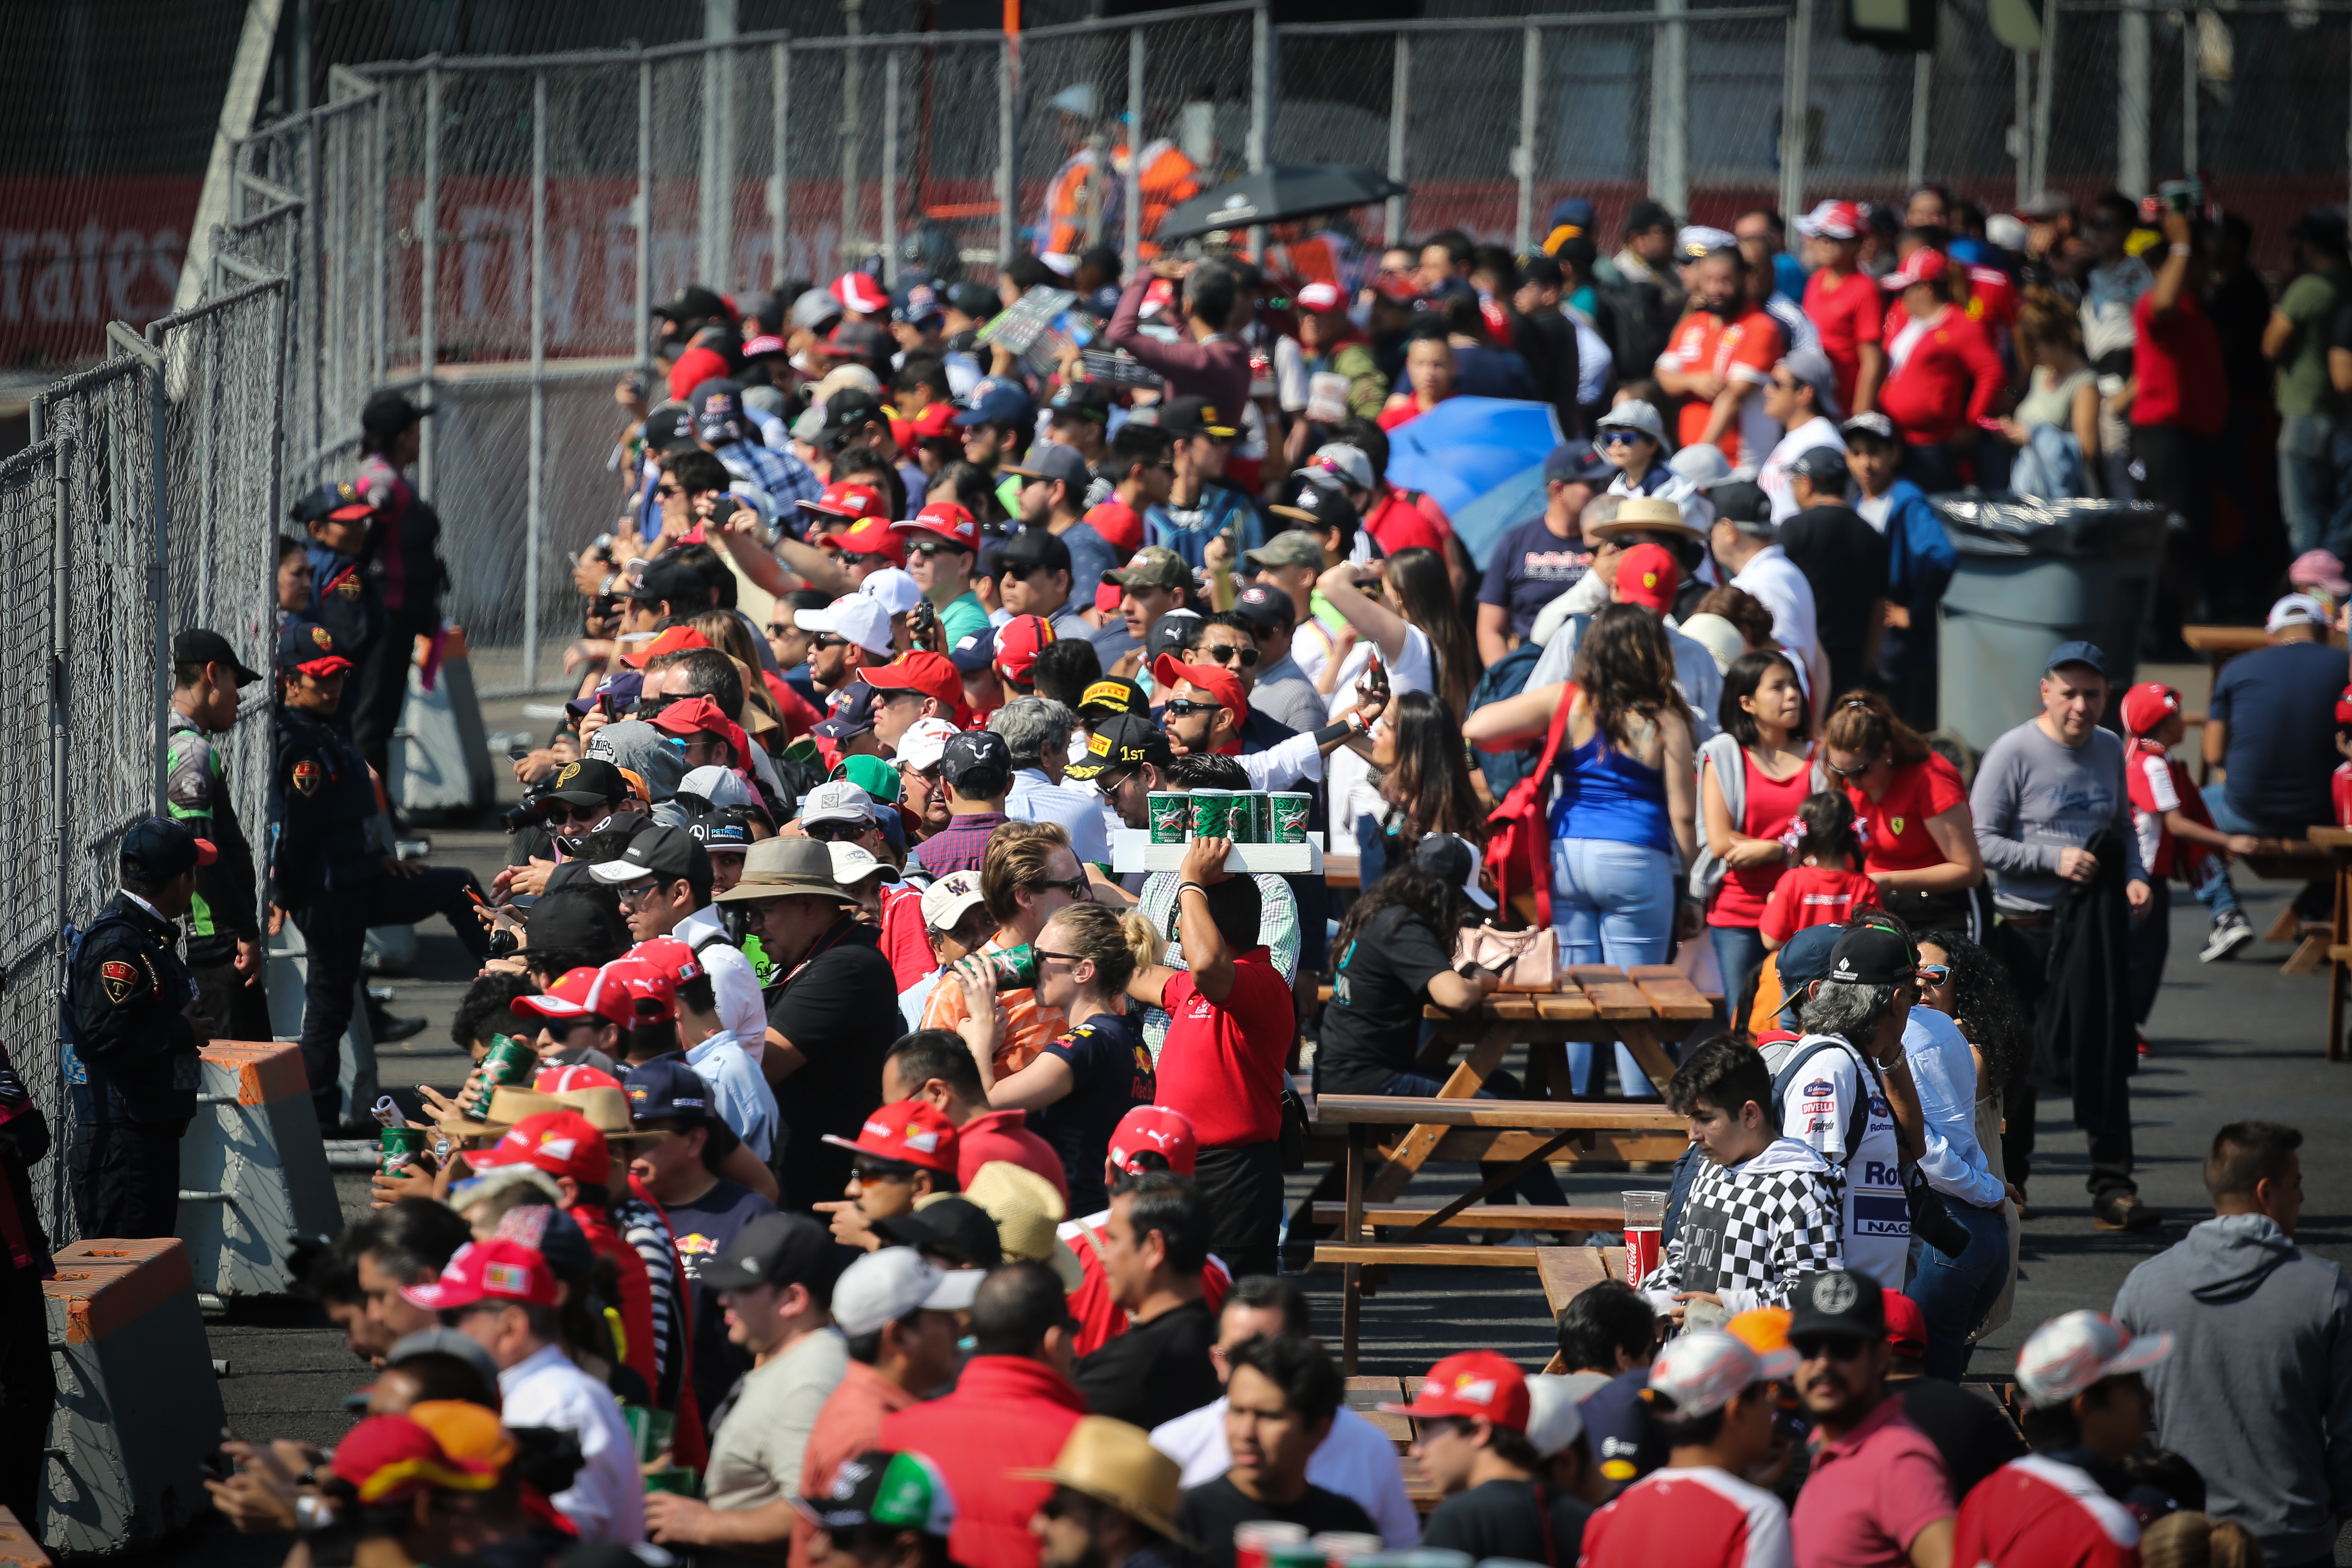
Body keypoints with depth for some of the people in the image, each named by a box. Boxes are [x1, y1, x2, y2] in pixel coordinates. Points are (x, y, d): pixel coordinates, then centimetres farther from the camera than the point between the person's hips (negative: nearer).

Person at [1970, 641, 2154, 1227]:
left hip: (2094, 926, 4)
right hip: (2028, 926, -4)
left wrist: (2133, 876, 2)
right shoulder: (2013, 754, -8)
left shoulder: (2109, 750, 9)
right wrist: (2054, 859, -19)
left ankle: (2112, 1187, 1)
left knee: (2106, 1057, -1)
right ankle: (2006, 1180, 20)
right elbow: (1981, 841, -11)